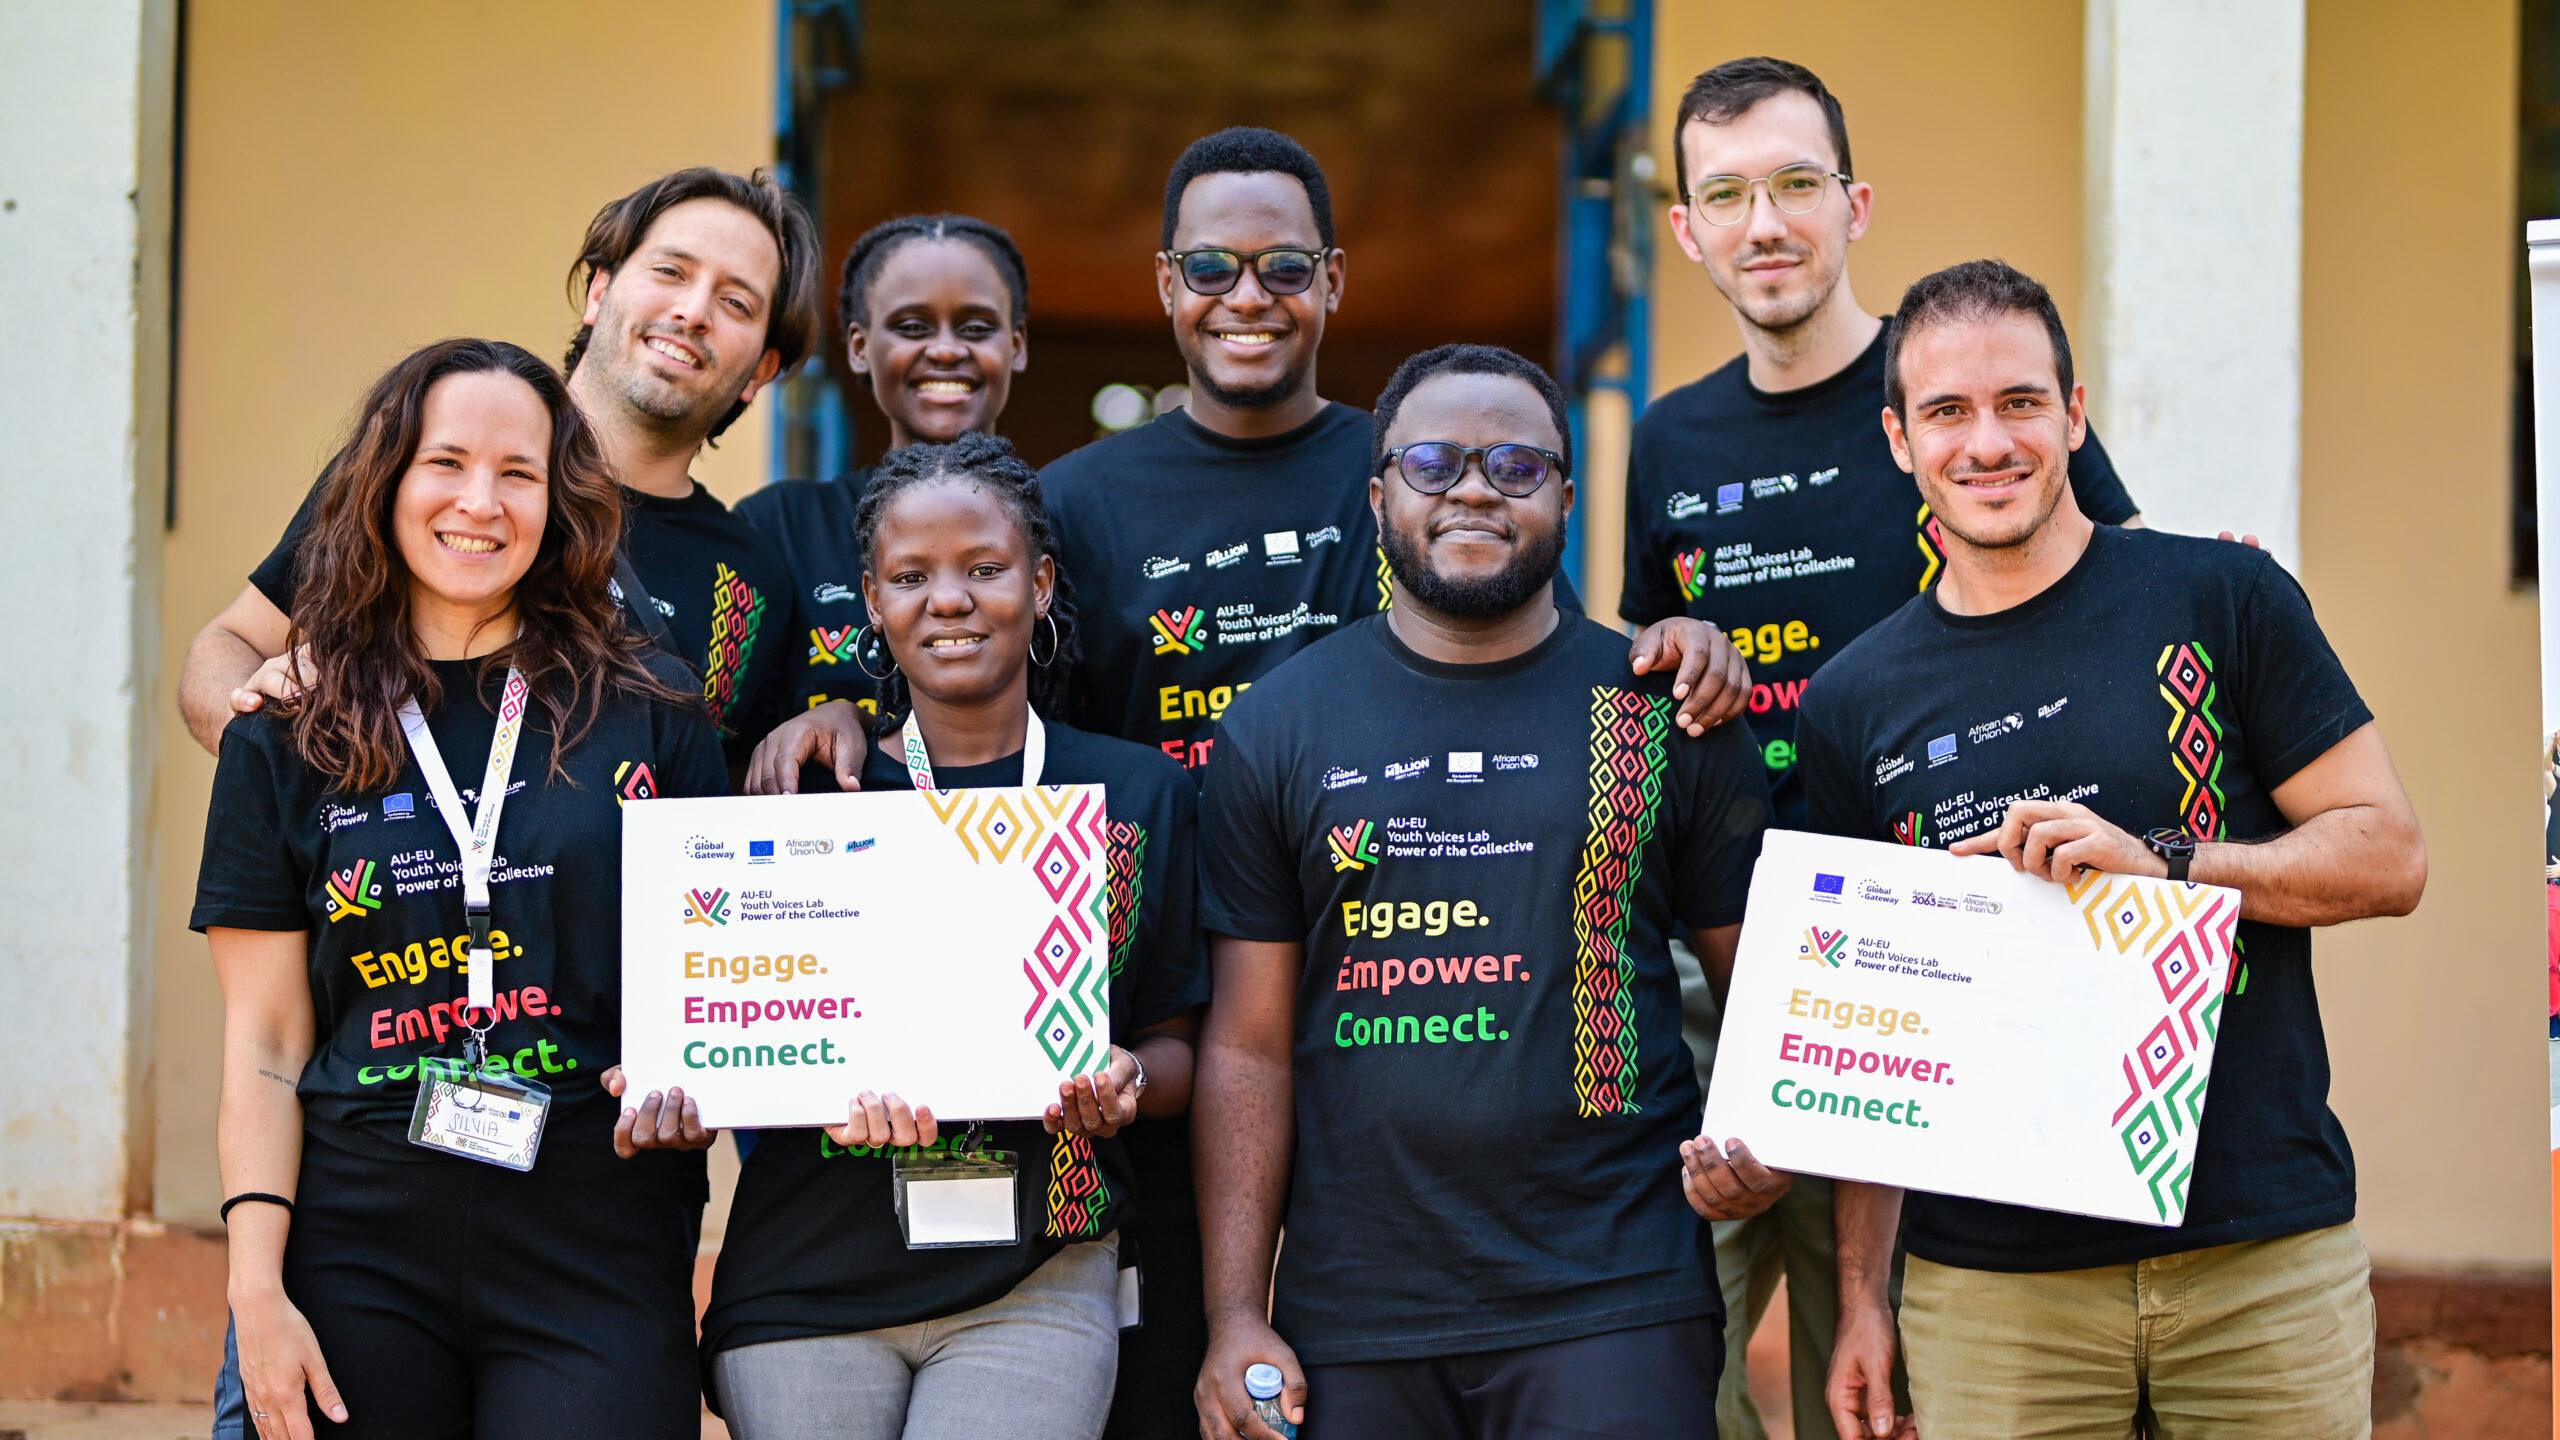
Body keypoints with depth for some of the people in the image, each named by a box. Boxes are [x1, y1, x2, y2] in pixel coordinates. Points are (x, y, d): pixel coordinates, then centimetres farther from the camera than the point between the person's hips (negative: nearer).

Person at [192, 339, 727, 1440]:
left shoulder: (650, 712, 5)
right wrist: (257, 1290, -3)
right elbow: (266, 1044, 5)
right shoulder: (284, 743, 7)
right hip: (361, 1258, 1)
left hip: (600, 1256, -1)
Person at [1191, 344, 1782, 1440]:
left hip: (1614, 1307, -1)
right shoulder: (1277, 730, 7)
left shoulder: (1665, 715, 6)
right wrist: (1235, 1317, -1)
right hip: (1350, 1324, 1)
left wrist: (1762, 1146, -13)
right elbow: (1249, 1043, 5)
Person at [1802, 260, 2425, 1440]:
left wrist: (2161, 860, -16)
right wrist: (1858, 1294, 4)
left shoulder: (2221, 598, 1)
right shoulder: (1854, 702, 6)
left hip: (2268, 1254, -1)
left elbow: (2390, 859, 0)